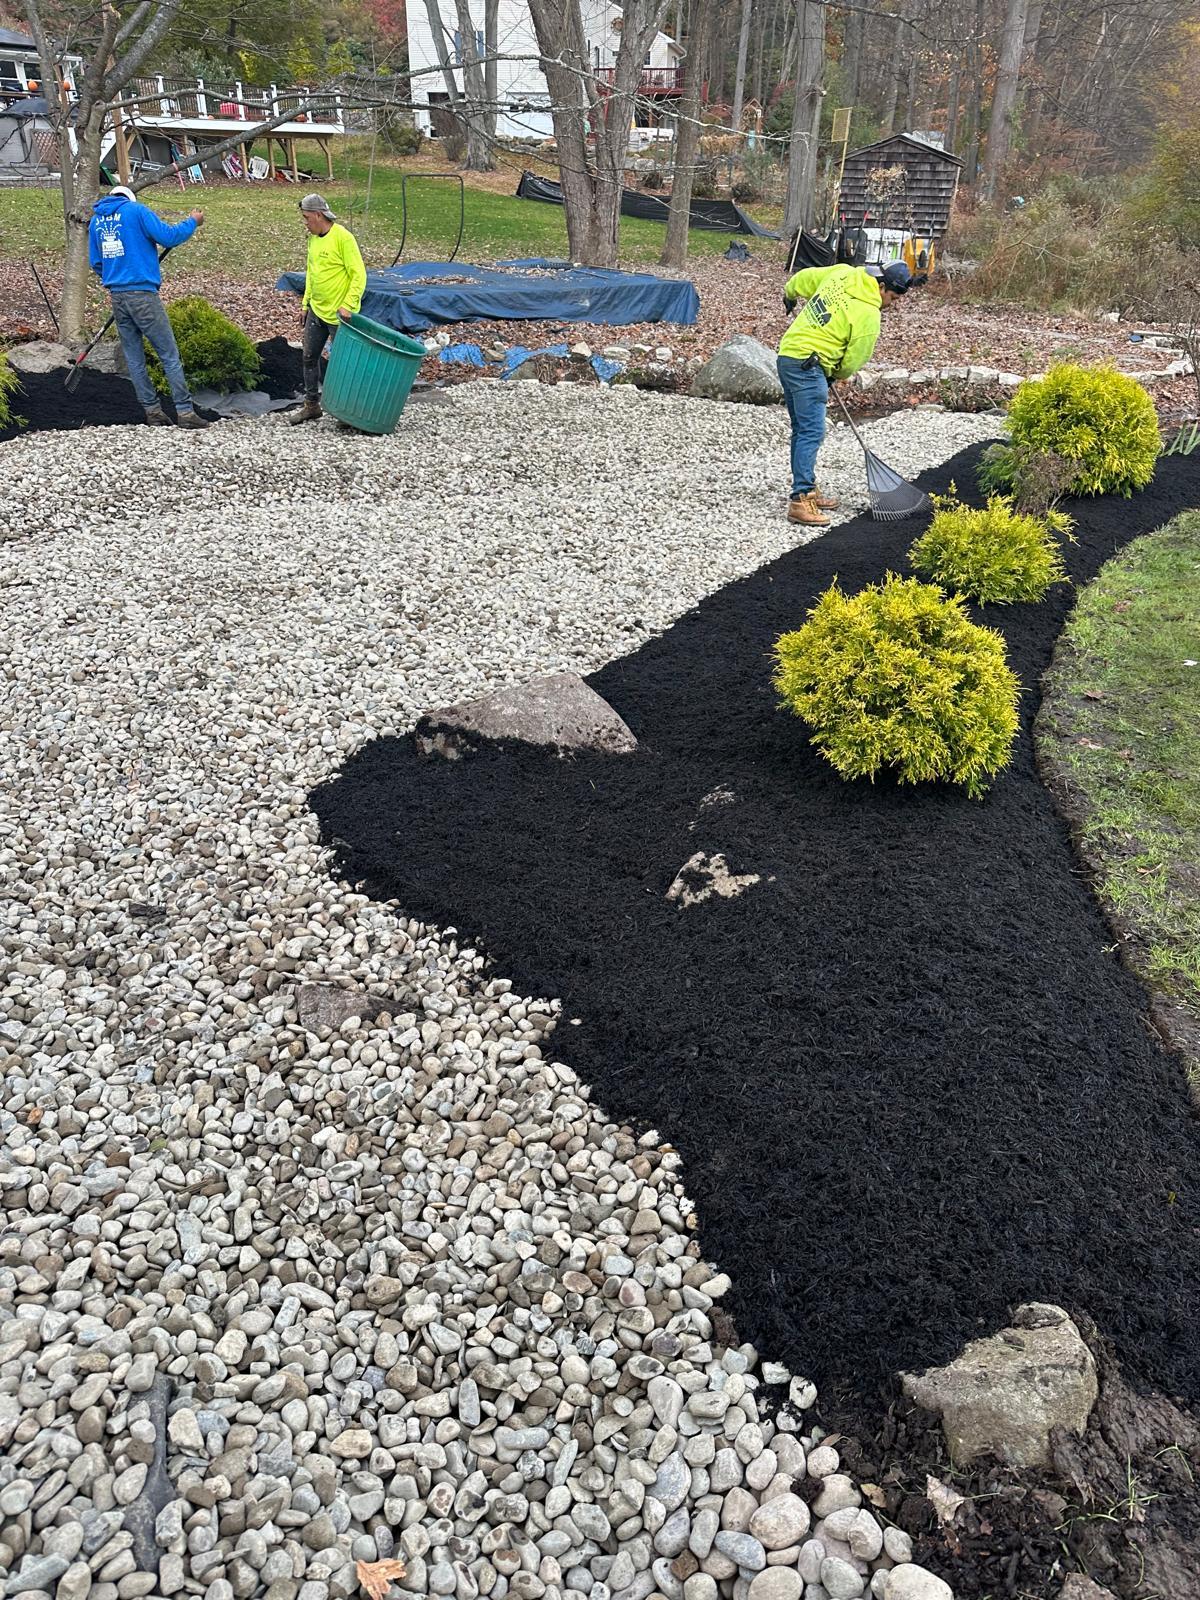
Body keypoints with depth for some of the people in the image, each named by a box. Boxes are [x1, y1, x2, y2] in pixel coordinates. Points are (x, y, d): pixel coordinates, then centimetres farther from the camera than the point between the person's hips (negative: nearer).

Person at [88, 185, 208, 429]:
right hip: (142, 294, -6)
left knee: (134, 357, 12)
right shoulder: (136, 210, -2)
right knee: (169, 355, -4)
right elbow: (167, 236, -10)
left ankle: (152, 410, 13)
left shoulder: (96, 219, 15)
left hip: (116, 296, 6)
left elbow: (95, 262, 18)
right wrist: (192, 222, 6)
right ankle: (185, 412, -8)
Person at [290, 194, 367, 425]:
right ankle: (312, 405, 23)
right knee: (310, 357, 12)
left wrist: (348, 305, -27)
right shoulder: (313, 239, 10)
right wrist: (306, 301, 16)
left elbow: (359, 275, -19)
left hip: (339, 315, -8)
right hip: (316, 310, 8)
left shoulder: (343, 237, -15)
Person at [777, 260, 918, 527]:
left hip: (787, 354, 9)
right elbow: (855, 359, -2)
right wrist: (837, 376, 17)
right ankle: (800, 501, -18)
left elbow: (805, 277, 24)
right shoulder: (869, 315, -11)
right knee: (812, 432, -12)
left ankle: (806, 490, 22)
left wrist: (790, 295, 42)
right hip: (808, 366, -9)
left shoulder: (842, 273, 10)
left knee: (802, 430, 14)